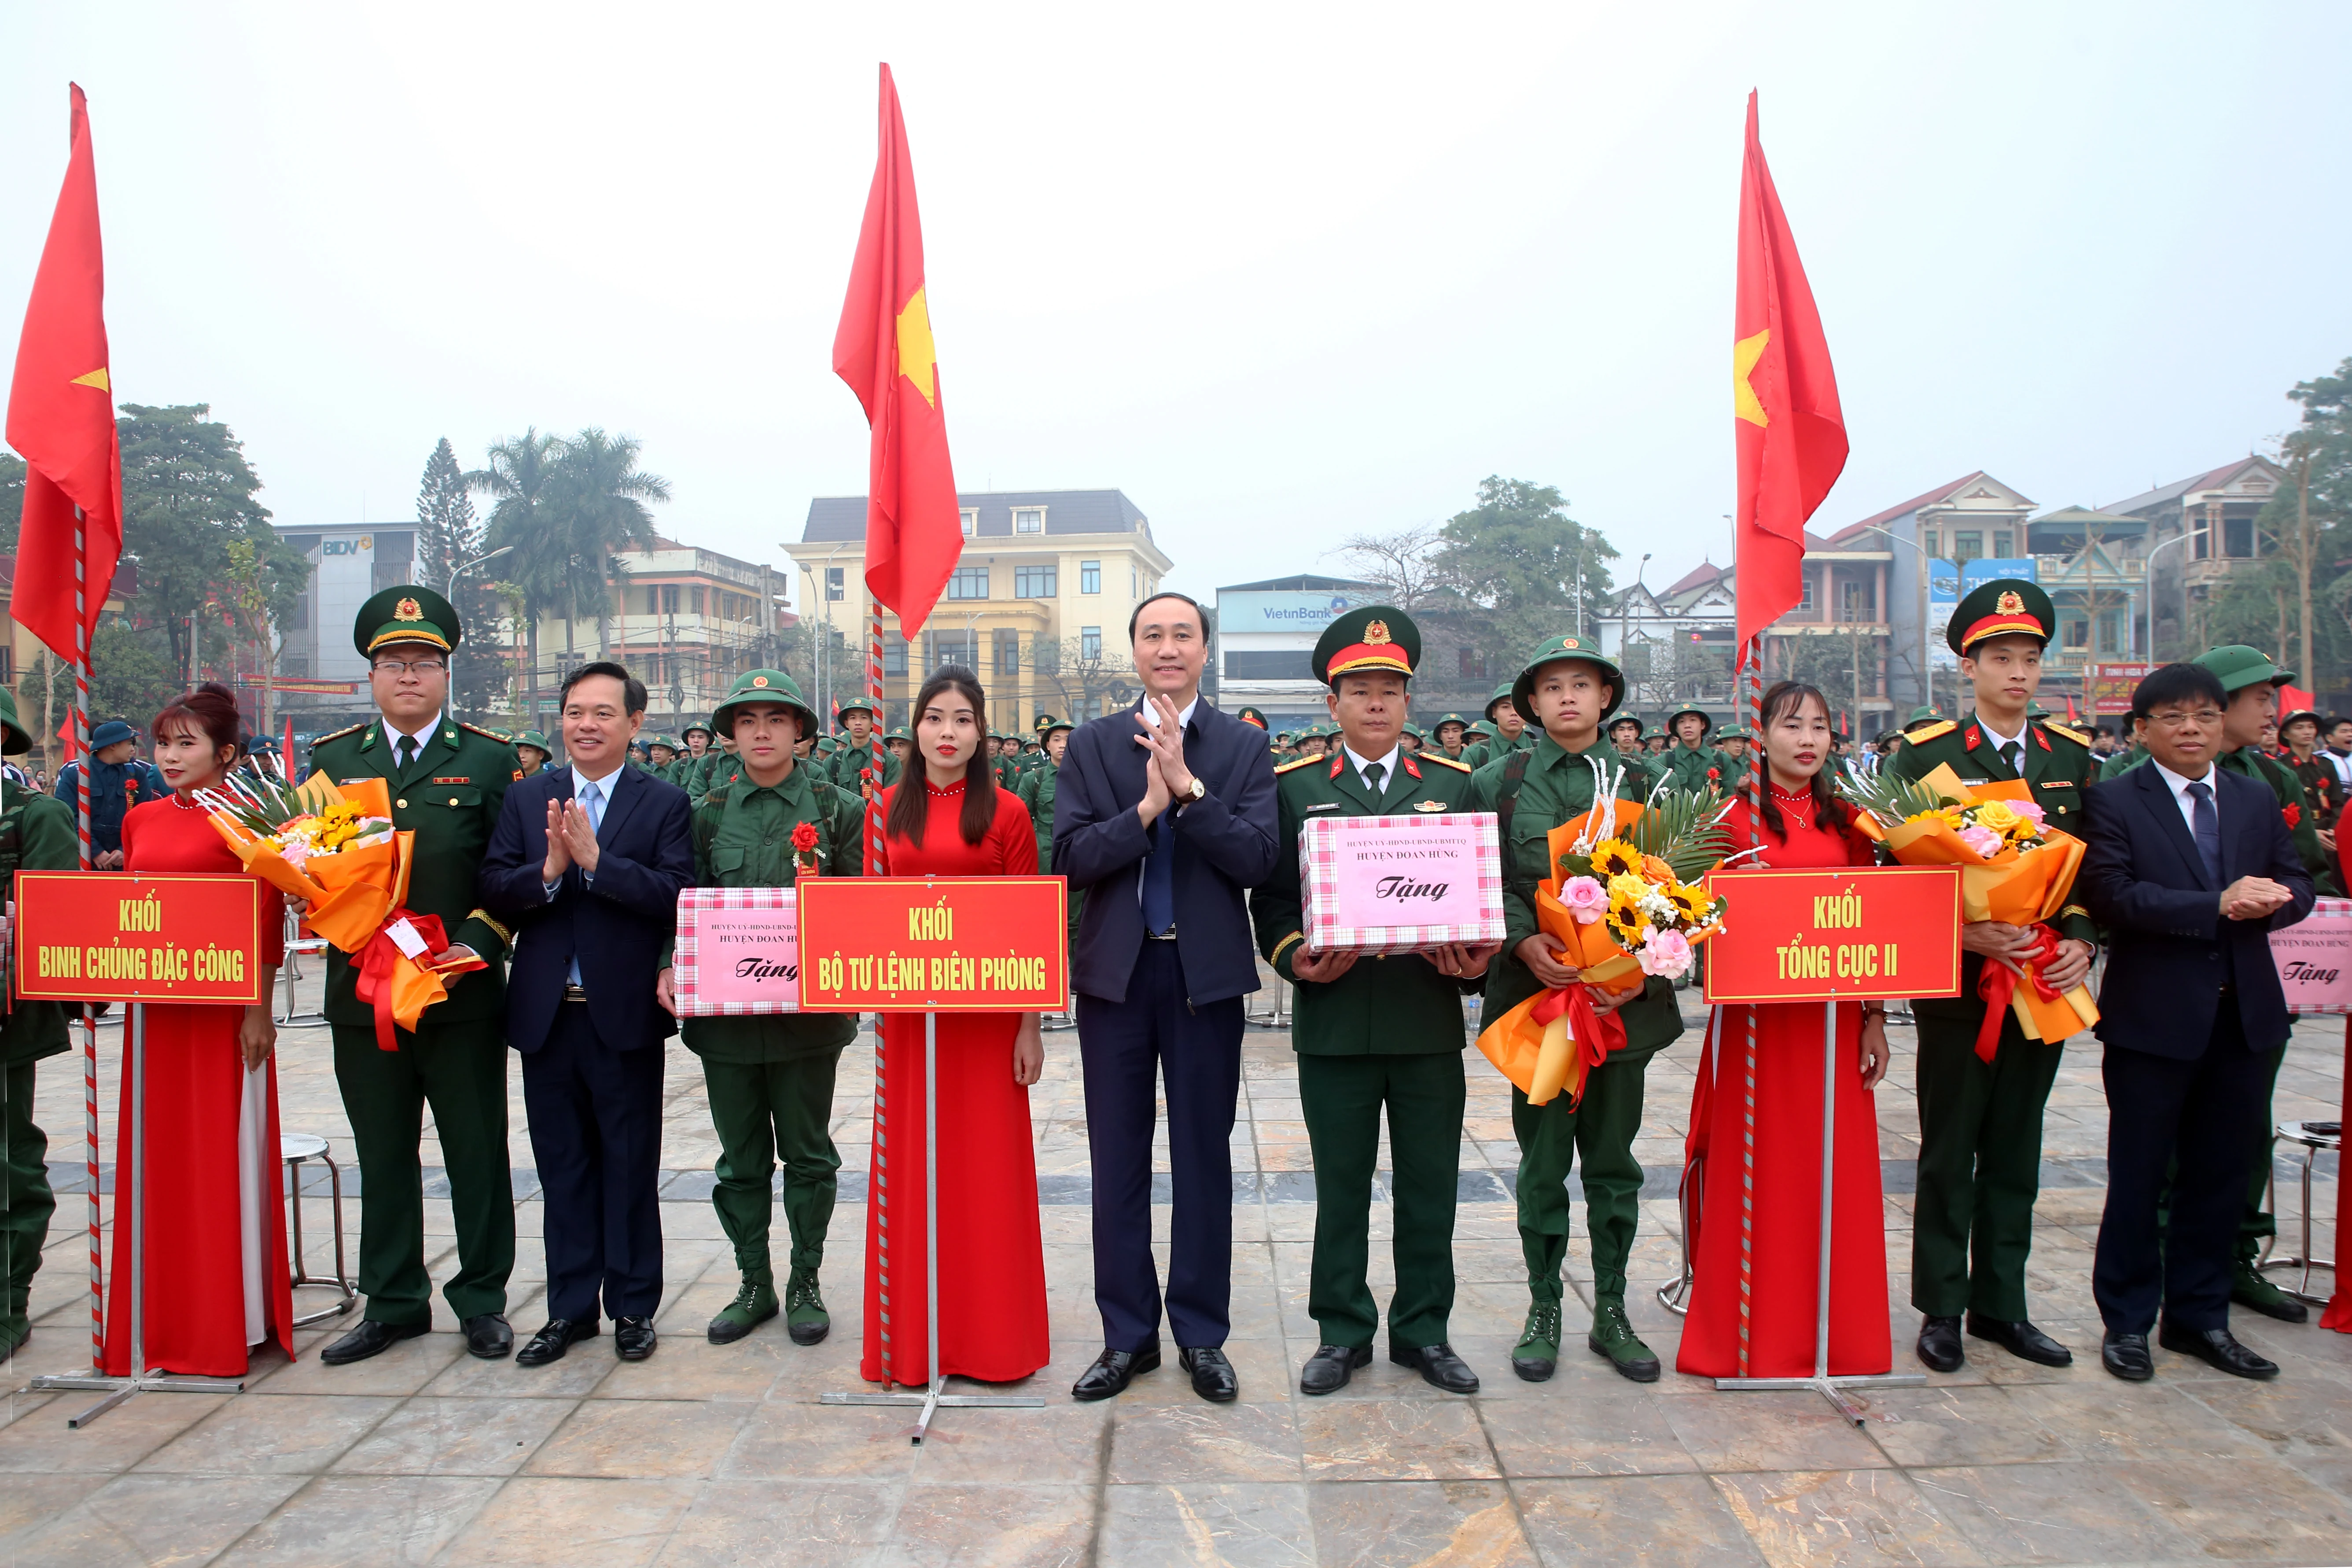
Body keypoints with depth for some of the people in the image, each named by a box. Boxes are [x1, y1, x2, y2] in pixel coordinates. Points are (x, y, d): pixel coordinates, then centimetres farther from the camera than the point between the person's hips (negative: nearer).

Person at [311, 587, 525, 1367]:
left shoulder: (491, 761, 3)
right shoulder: (330, 759, 12)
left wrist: (474, 944, -14)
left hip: (464, 995, -3)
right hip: (362, 990, 3)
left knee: (477, 1153, 6)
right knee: (383, 1156, 12)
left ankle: (482, 1300, 20)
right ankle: (392, 1302, 26)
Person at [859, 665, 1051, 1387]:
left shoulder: (1005, 813, -2)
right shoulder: (888, 809, 7)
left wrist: (1030, 1024, -7)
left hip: (986, 1010, -2)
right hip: (905, 1010, 3)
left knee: (987, 1163, 5)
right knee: (911, 1165, 9)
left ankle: (991, 1333, 20)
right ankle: (913, 1334, 23)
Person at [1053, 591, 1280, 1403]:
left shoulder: (1244, 746, 2)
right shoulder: (1093, 743, 4)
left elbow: (1257, 859, -10)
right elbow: (1070, 858, -5)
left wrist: (1189, 787, -19)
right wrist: (1146, 808, -18)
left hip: (1206, 974, -1)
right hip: (1116, 971, 1)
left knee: (1204, 1161, 8)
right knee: (1118, 1161, 10)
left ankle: (1202, 1336, 23)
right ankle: (1128, 1335, 24)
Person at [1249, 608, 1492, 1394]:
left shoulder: (1453, 784, 9)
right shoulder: (1295, 788, 4)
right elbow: (1272, 899, 3)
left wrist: (1475, 957, -8)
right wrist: (1296, 959, -14)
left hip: (1431, 1020, 2)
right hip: (1334, 1019, -1)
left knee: (1429, 1183, 11)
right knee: (1341, 1185, 9)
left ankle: (1425, 1330, 27)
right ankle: (1342, 1331, 25)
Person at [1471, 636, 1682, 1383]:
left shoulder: (1637, 784, 6)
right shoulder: (1498, 782, 3)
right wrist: (1523, 941, -17)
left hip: (1622, 993, 2)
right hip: (1536, 989, -1)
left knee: (1613, 1159, 11)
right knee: (1544, 1160, 7)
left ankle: (1611, 1313, 26)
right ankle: (1544, 1310, 23)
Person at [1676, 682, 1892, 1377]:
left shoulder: (1846, 820, 9)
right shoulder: (1734, 817, -2)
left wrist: (1875, 1016, 5)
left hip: (1835, 1016, 4)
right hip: (1756, 1015, -3)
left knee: (1835, 1169, 9)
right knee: (1757, 1168, 4)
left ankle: (1838, 1330, 25)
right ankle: (1755, 1335, 18)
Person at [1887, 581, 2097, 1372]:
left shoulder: (2073, 757, 8)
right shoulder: (1926, 754, -5)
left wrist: (2081, 941, -5)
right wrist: (1961, 934, -19)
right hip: (1958, 987, -4)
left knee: (2016, 1155, 13)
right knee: (1949, 1154, 5)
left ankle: (2001, 1303, 25)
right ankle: (1942, 1308, 17)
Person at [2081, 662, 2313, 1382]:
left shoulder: (2258, 800, 12)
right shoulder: (2114, 801, -5)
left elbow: (2297, 884, 8)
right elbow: (2112, 896, -16)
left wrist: (2271, 900, -15)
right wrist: (2217, 906, -22)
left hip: (2246, 1014, 5)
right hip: (2153, 1017, -5)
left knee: (2220, 1174, 13)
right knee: (2139, 1178, 5)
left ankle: (2200, 1316, 27)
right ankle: (2127, 1321, 18)